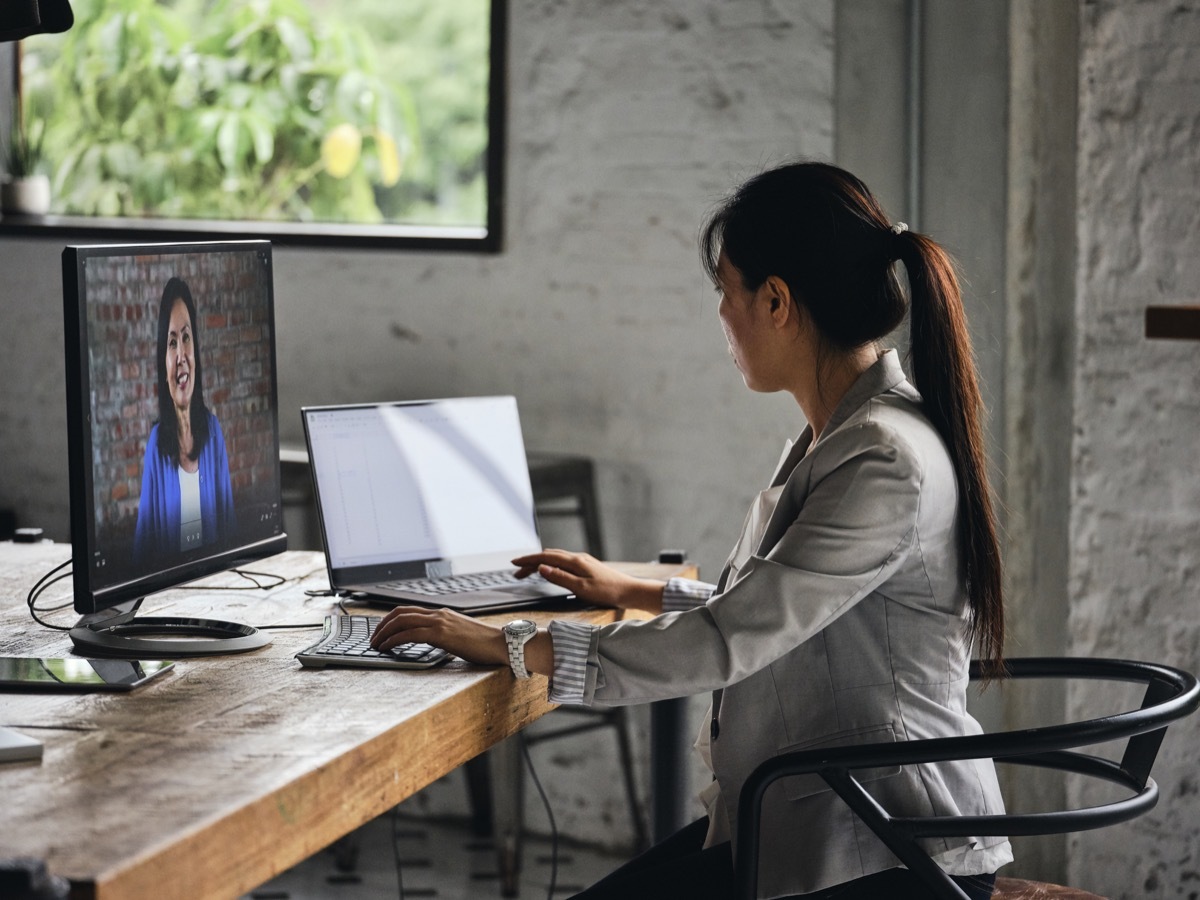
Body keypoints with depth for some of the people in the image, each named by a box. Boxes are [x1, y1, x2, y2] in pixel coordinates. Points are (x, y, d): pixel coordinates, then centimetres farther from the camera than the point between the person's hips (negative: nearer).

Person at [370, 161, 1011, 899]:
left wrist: (508, 646, -18)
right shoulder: (838, 437, 11)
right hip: (806, 817, 9)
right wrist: (637, 595, 27)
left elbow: (727, 645, -23)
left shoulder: (888, 463, -22)